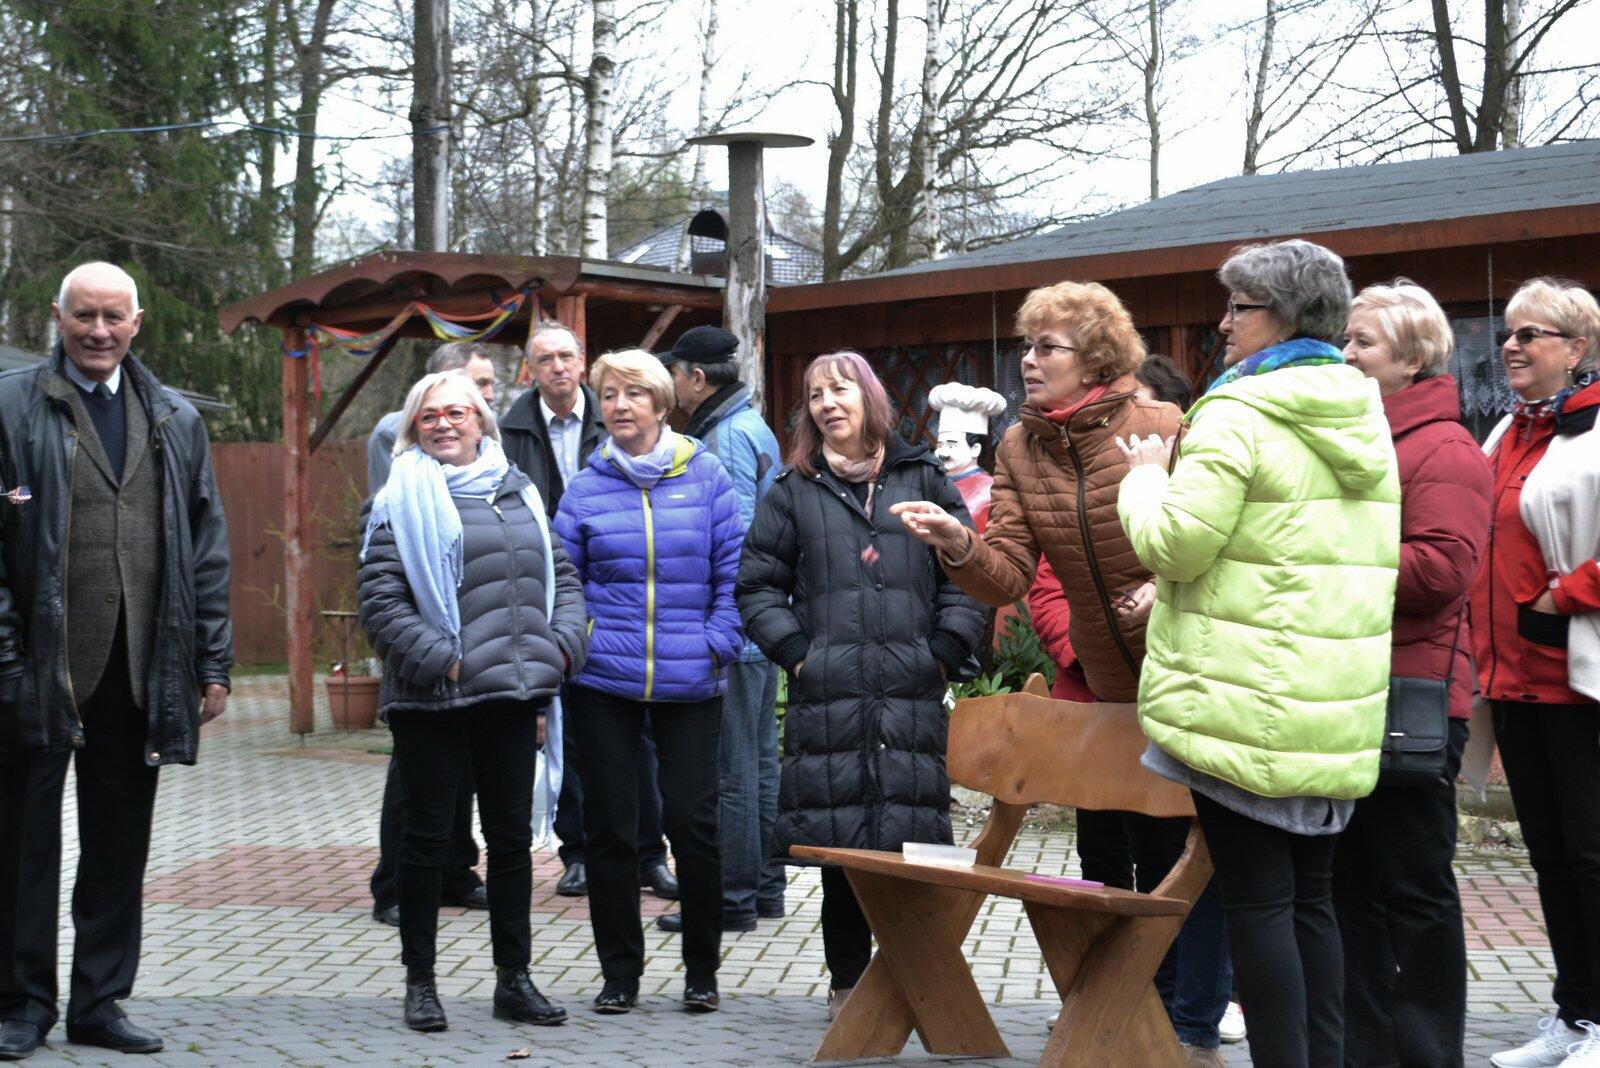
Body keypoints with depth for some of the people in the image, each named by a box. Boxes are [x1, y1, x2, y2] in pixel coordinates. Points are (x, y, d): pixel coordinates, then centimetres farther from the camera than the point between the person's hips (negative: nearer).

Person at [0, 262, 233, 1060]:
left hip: (141, 676, 3)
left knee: (120, 848, 9)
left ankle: (99, 1002, 20)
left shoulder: (176, 421, 12)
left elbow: (207, 548, 12)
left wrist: (214, 662, 6)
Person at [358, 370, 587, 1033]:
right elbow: (380, 600, -10)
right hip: (432, 701, -5)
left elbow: (561, 576, 17)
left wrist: (560, 646, 1)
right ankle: (419, 983, 15)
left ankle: (513, 979, 21)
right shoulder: (403, 500, -2)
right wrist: (438, 660, -17)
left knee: (512, 835, 10)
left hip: (511, 696, 5)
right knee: (427, 836, 4)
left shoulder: (519, 494, 15)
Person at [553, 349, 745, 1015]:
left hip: (690, 682, -1)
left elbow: (733, 570, 2)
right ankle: (620, 972, 18)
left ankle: (702, 971, 16)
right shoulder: (585, 490, 4)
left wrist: (718, 644, -5)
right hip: (605, 683, 1)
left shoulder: (705, 477, 2)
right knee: (609, 828, 5)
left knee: (693, 821, 0)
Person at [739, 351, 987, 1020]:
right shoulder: (794, 490, 11)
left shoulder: (922, 479, 12)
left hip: (912, 695, 0)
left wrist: (946, 652, -2)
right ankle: (846, 982, 12)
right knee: (839, 842, 1)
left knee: (912, 836, -2)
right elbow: (758, 583, 11)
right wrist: (796, 652, -2)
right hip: (827, 695, 0)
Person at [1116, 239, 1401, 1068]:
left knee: (1257, 903, -2)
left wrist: (1147, 476, 4)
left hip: (1247, 704, -8)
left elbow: (1173, 542, -15)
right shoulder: (1363, 419, 13)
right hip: (1338, 708, 8)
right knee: (1312, 900, 13)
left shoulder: (1237, 415, -13)